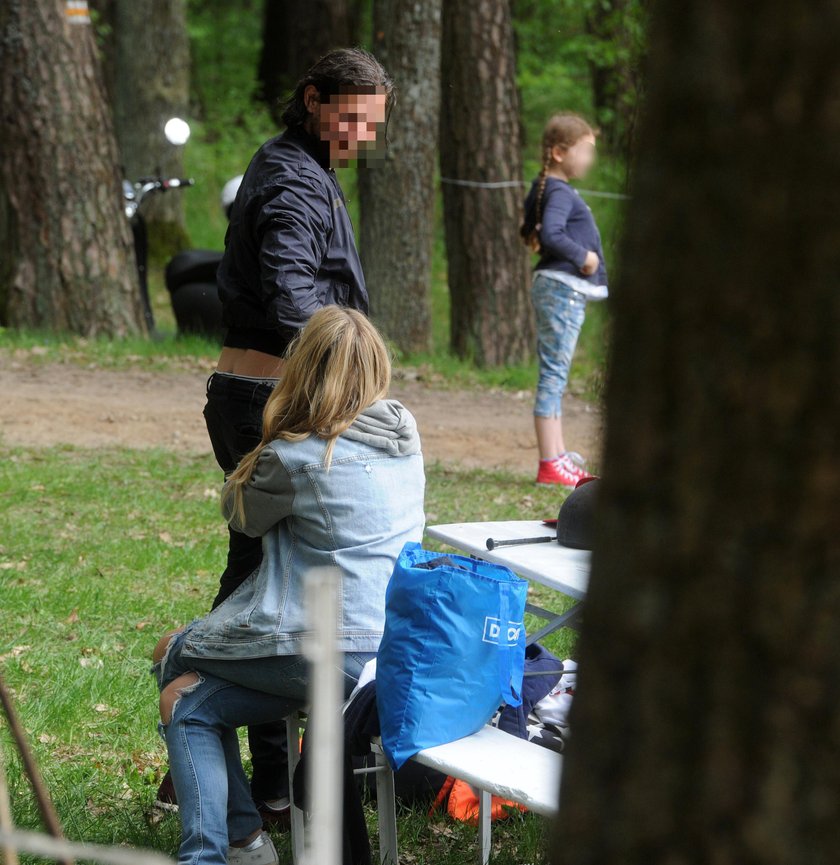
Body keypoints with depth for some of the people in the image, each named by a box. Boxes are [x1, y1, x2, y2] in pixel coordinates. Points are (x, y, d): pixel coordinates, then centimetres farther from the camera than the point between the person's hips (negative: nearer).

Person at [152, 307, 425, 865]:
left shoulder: (296, 457, -15)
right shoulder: (404, 431, 5)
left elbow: (242, 514, 6)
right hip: (396, 645, 8)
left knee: (174, 655, 17)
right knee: (189, 703, 19)